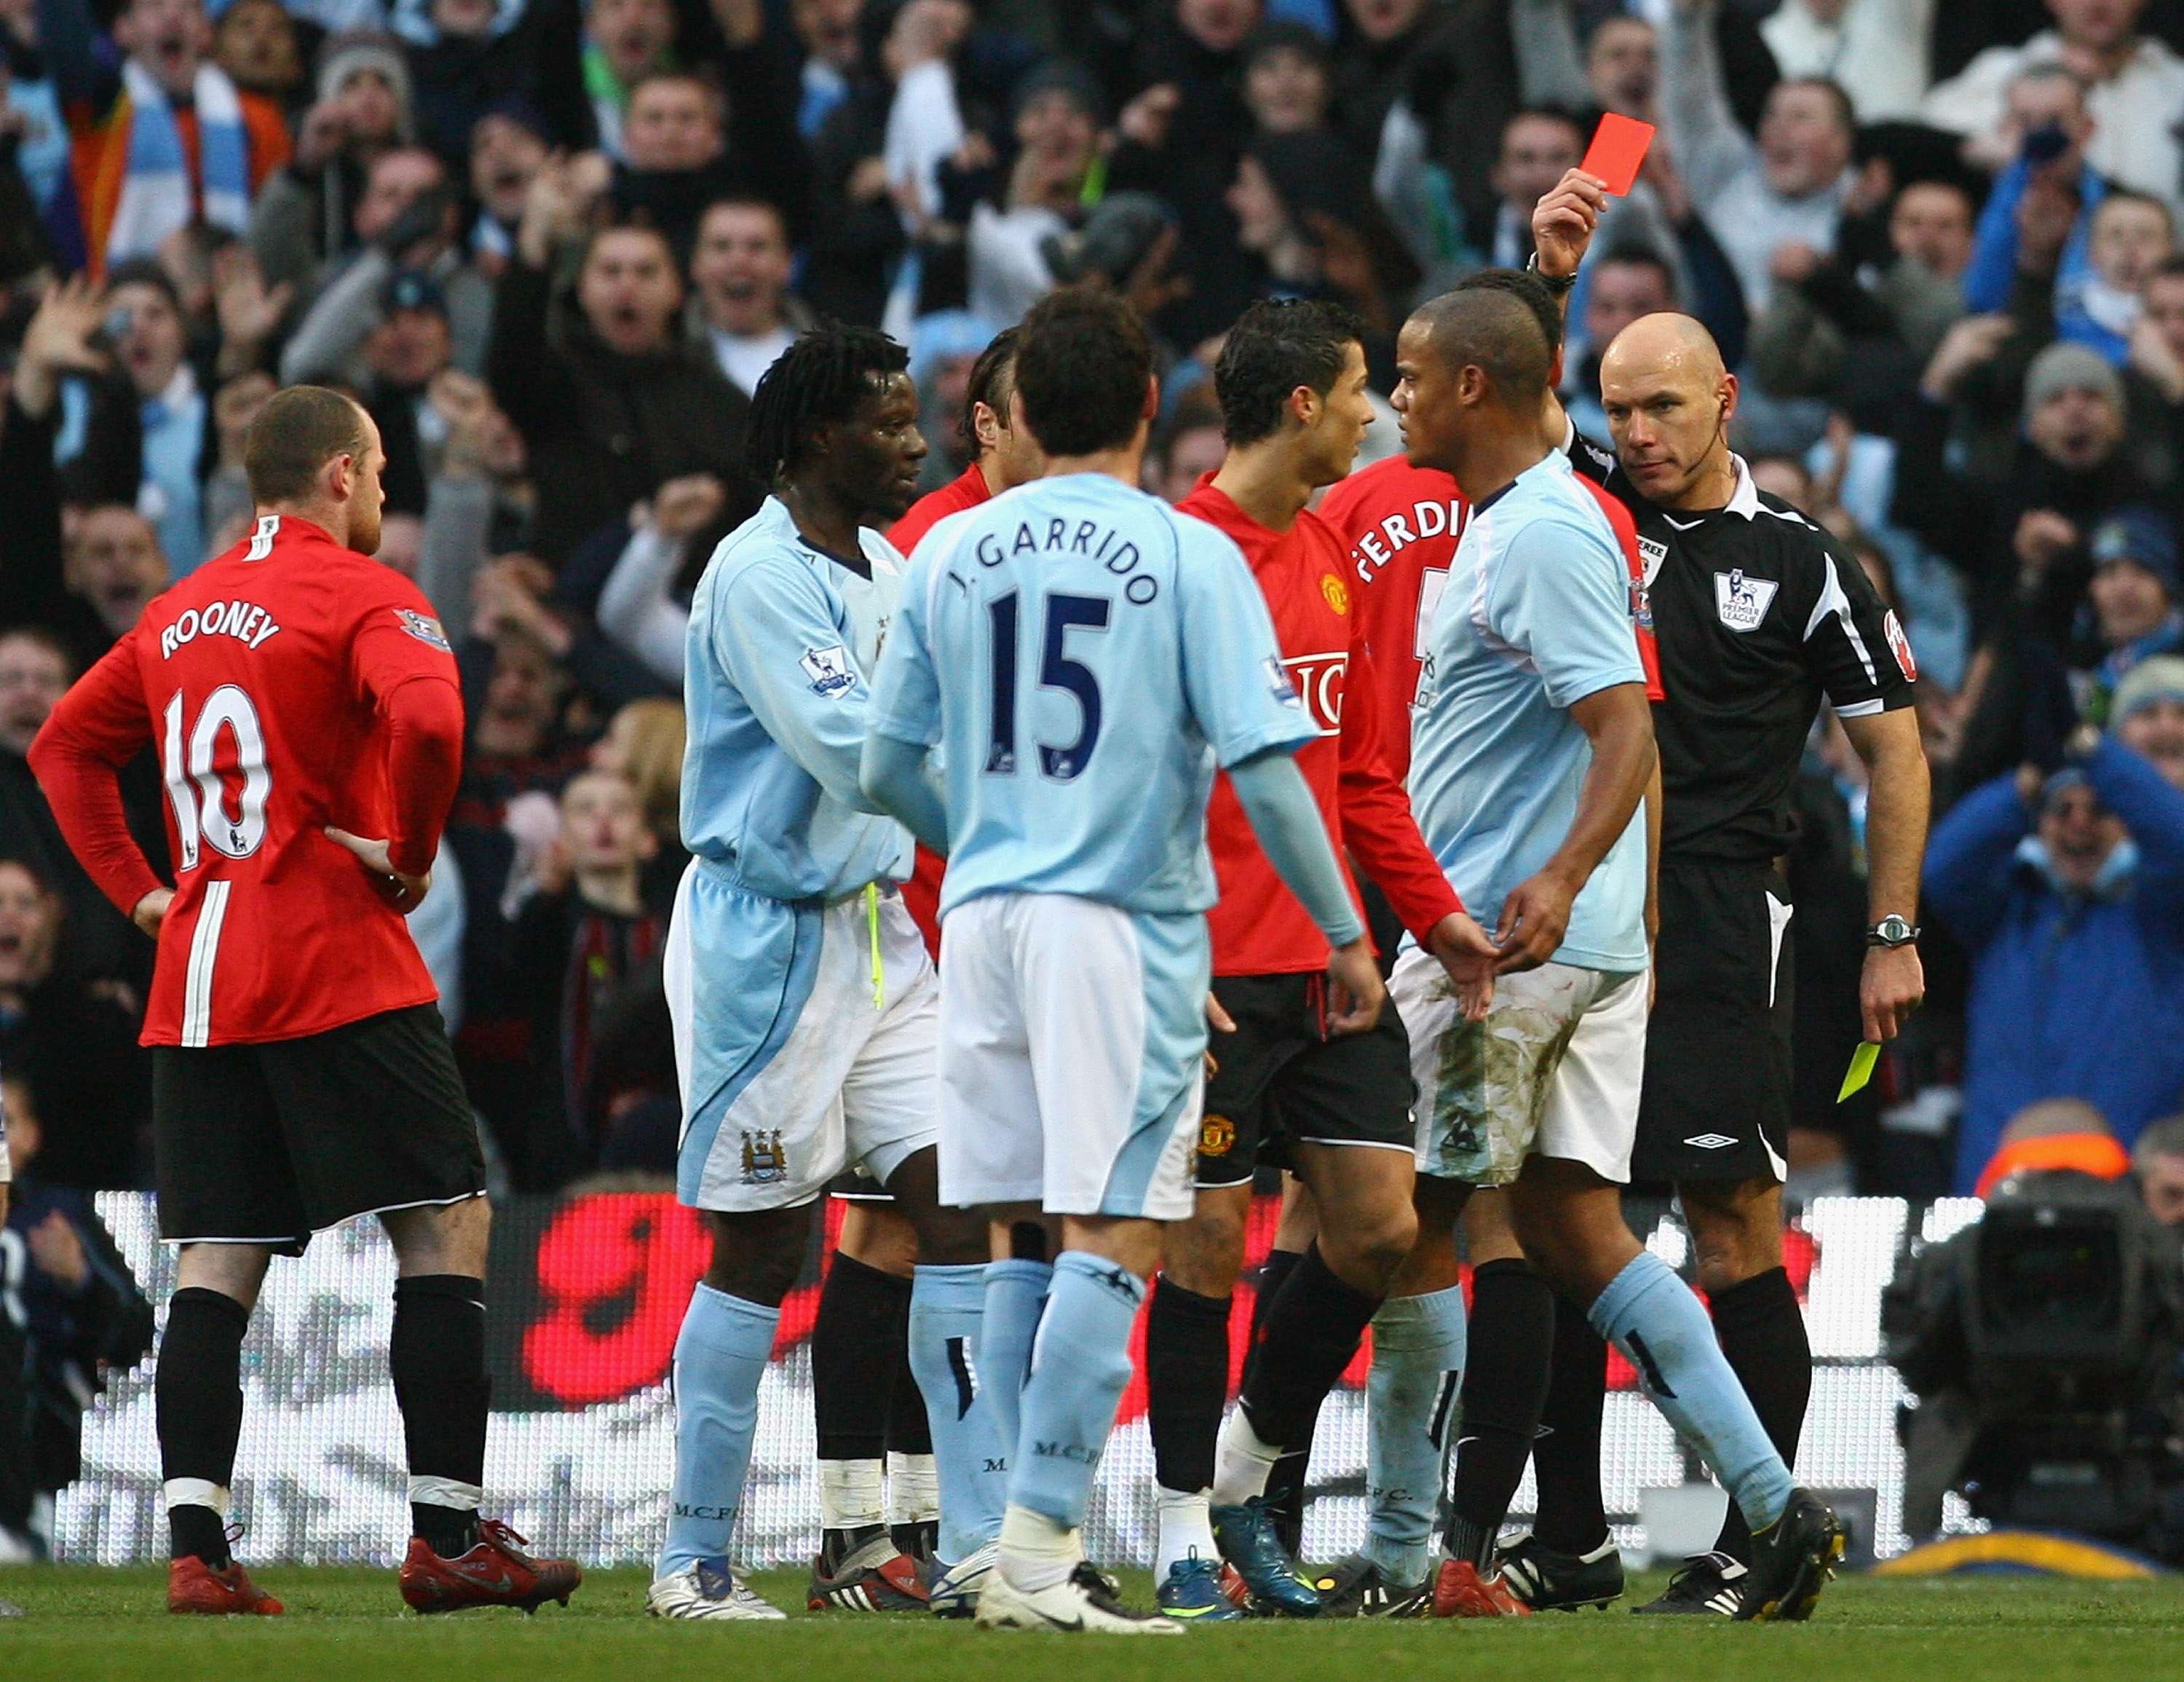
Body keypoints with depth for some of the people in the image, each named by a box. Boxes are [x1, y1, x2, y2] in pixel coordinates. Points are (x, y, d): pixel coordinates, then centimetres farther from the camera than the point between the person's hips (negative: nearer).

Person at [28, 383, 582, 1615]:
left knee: (219, 1261, 5)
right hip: (337, 971, -7)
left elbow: (65, 747, 24)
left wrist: (139, 888, 18)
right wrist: (411, 851, -10)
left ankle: (197, 1548, -5)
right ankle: (449, 1536, -6)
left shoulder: (180, 611, 16)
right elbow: (426, 719, -25)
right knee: (449, 1223, -1)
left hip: (197, 979, 7)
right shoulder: (363, 594, -6)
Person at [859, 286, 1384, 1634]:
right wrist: (1346, 935, -2)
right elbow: (1265, 767, -11)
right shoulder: (1187, 557, -6)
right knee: (1115, 1236, -5)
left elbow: (889, 770, 12)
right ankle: (1040, 1548, -13)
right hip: (1122, 926, -5)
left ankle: (1042, 1541, 13)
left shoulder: (951, 552, 7)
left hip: (984, 916, 5)